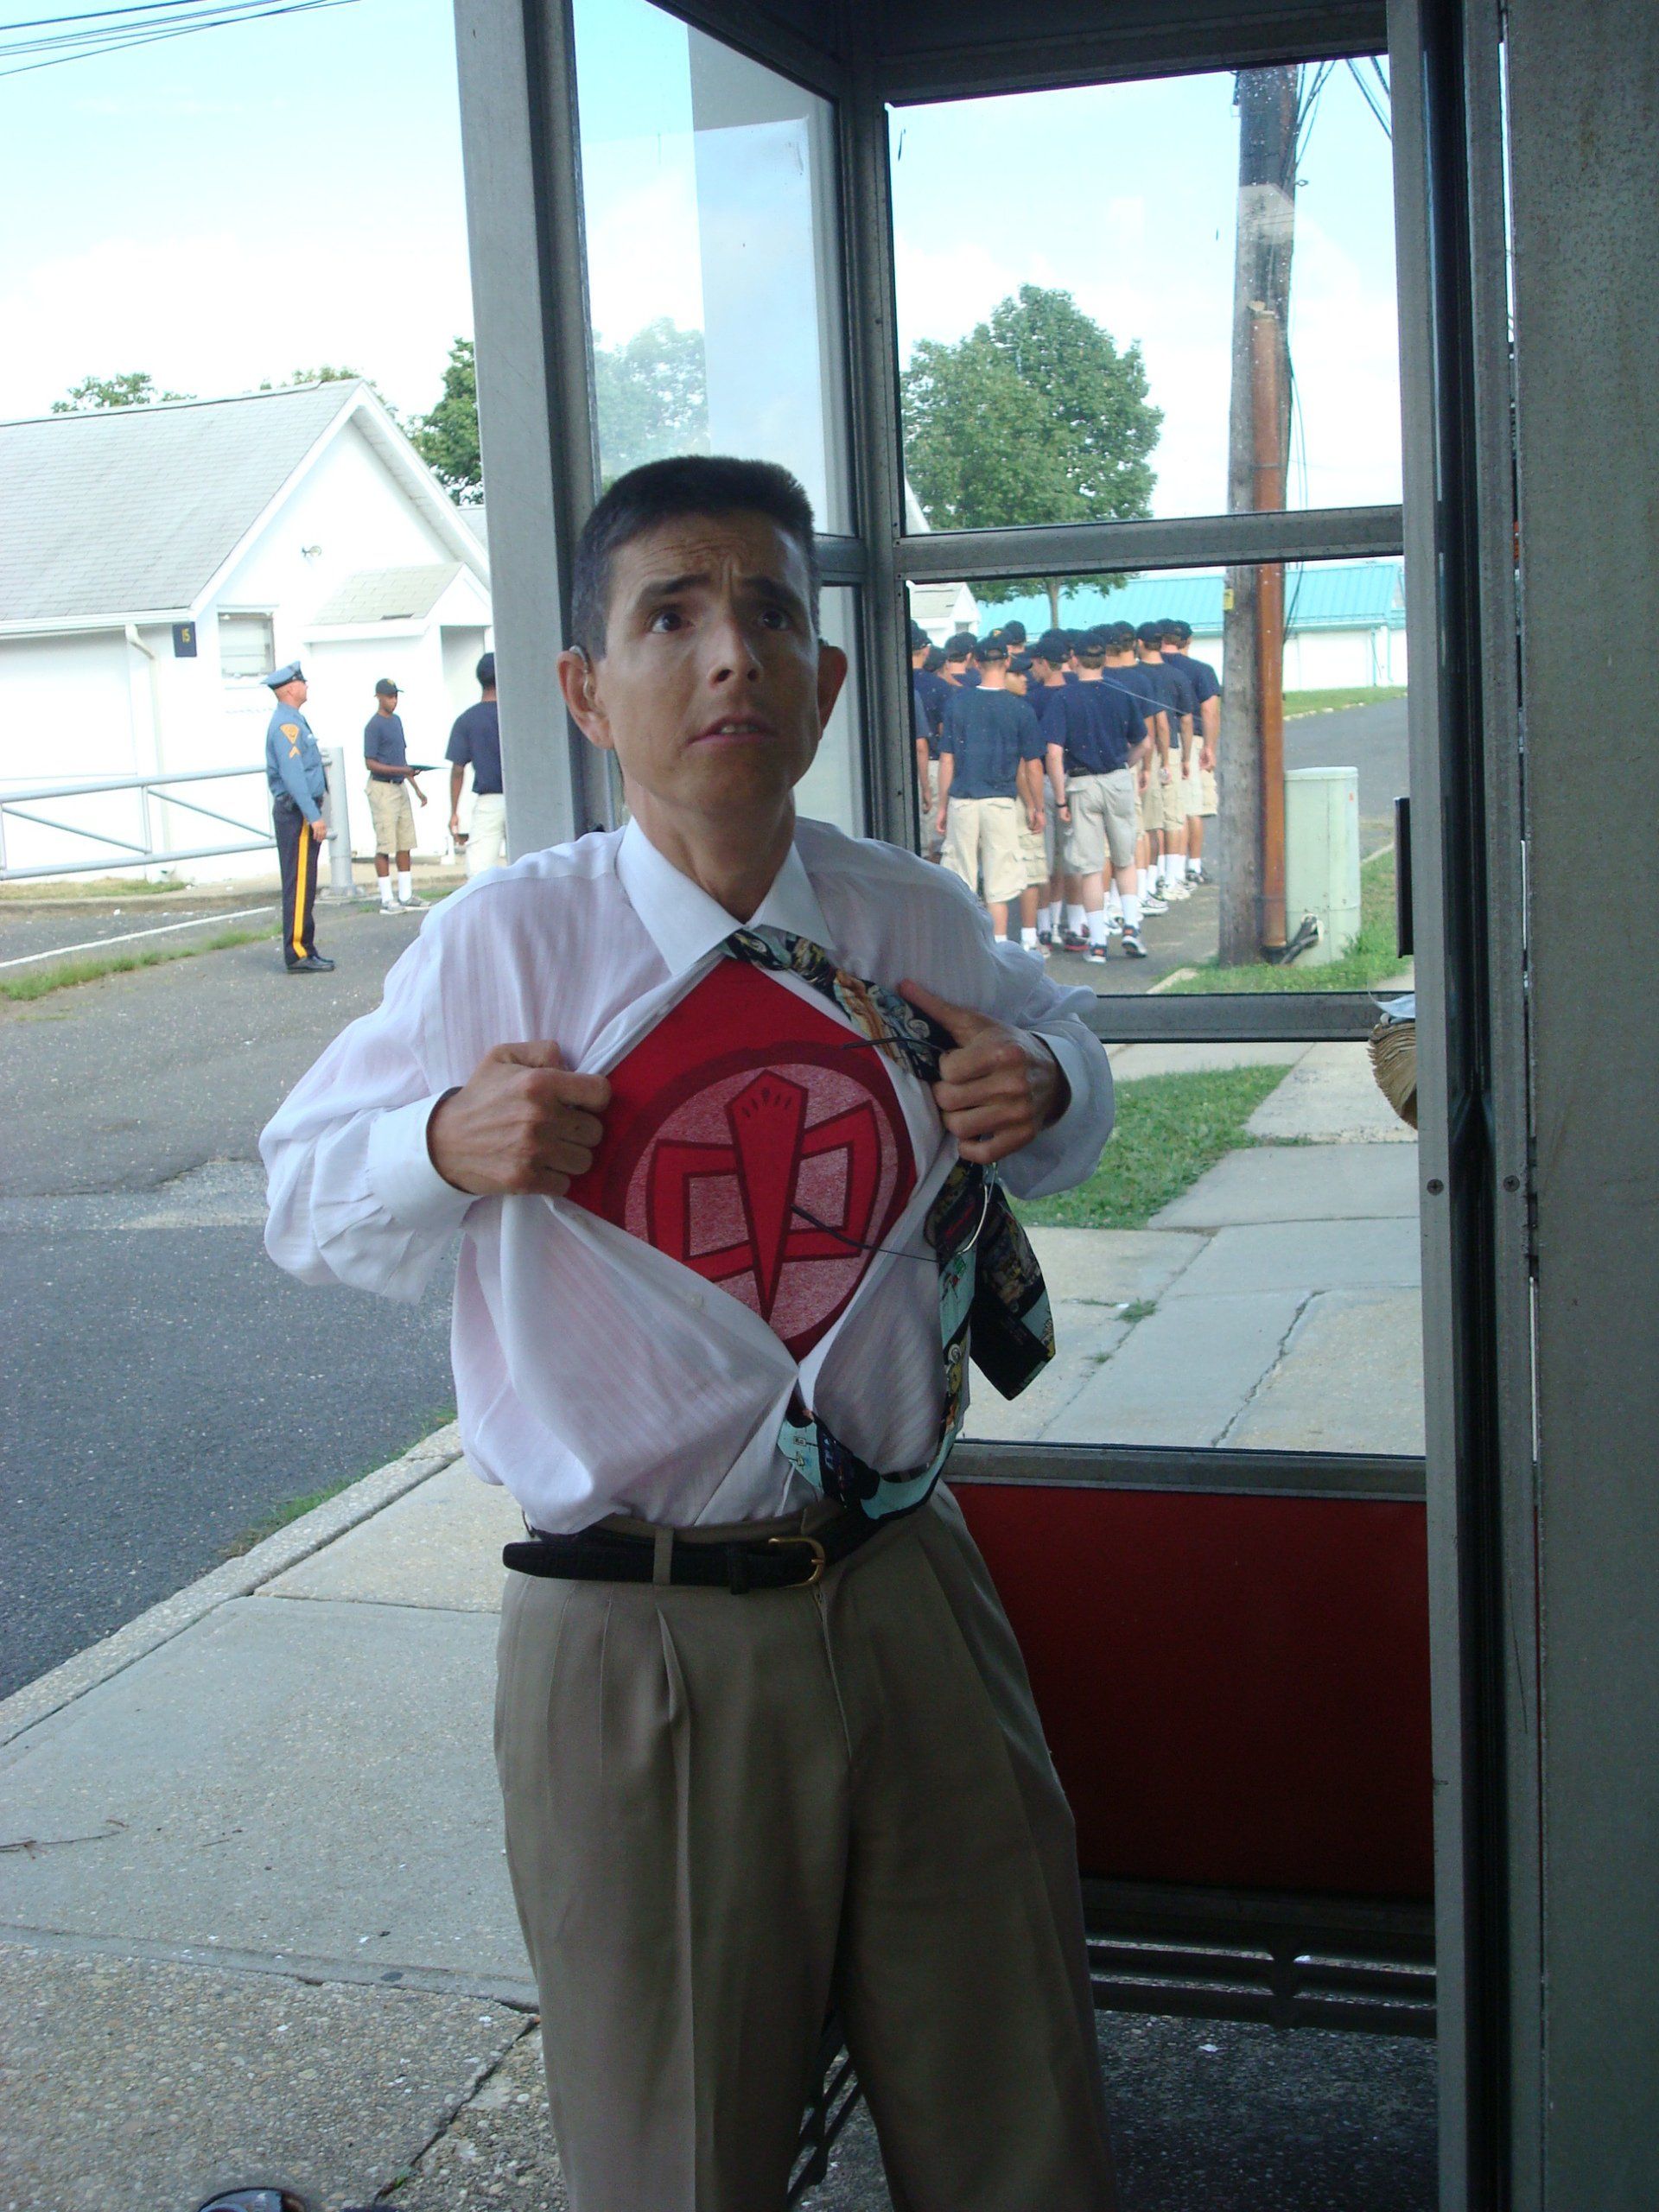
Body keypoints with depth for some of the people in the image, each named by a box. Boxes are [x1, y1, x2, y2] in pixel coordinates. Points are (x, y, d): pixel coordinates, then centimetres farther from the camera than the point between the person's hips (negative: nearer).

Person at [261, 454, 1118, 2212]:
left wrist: (1045, 1094, -4)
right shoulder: (499, 947, -8)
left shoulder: (920, 930, 1)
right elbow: (306, 1201, 1)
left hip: (908, 1597, 3)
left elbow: (1060, 1052, 21)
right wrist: (448, 1146, -21)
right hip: (634, 1651, -3)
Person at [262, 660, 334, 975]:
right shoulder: (286, 724, -15)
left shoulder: (292, 721, 17)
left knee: (304, 885, 12)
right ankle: (297, 954, -8)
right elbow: (292, 774, -22)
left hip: (300, 812, 10)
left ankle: (305, 949, 17)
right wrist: (313, 816, -24)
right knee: (299, 885, -9)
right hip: (297, 812, -10)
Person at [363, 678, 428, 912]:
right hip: (382, 788, -8)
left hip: (401, 787, 8)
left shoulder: (397, 720, 15)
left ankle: (406, 896, 13)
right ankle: (386, 900, -3)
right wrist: (399, 770, -24)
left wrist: (416, 788, 21)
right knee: (384, 845, -6)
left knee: (405, 844, 7)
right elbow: (370, 763, -14)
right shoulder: (373, 726, -10)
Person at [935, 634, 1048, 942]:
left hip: (961, 801, 1)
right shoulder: (1019, 708, -4)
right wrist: (1037, 808, 12)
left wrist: (942, 806, 9)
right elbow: (1032, 766, 0)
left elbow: (946, 759, 2)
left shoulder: (957, 702, -1)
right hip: (1002, 802, -1)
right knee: (998, 883, 4)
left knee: (960, 883, 8)